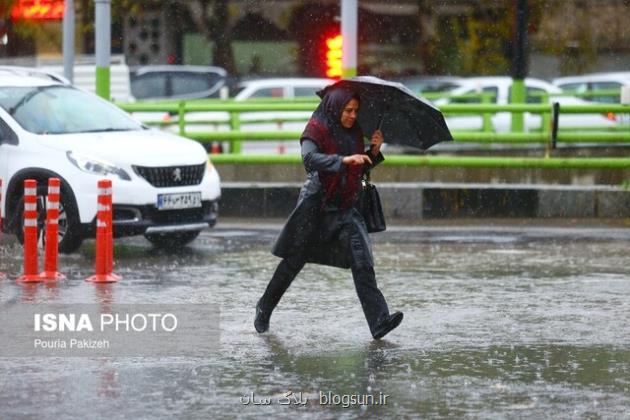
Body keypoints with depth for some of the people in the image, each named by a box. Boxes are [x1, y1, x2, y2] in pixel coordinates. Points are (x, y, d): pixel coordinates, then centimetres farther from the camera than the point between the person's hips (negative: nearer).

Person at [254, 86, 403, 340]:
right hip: (316, 204, -4)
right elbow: (310, 159, -28)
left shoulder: (354, 132, 8)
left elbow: (361, 168, 17)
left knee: (362, 262, -13)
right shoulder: (316, 129, -10)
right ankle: (265, 308, 30)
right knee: (294, 261, 8)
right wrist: (344, 160, -37)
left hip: (345, 208, 4)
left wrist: (374, 152, -1)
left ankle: (379, 321, -22)